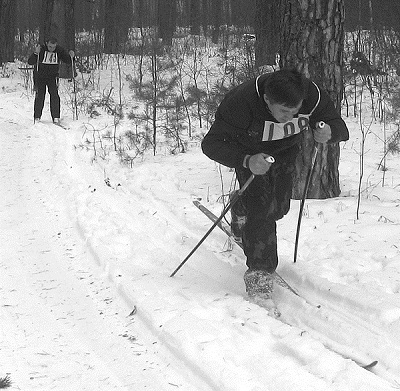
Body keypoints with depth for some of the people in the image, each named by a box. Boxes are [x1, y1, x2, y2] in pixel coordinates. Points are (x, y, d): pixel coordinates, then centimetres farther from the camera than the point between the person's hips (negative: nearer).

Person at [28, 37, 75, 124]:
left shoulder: (59, 50, -8)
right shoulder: (41, 49, -17)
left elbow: (68, 61, 1)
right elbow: (30, 62, -22)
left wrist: (71, 56, -22)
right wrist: (36, 54, -40)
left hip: (53, 76, 2)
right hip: (40, 76, -2)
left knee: (54, 95, -12)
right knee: (40, 96, -6)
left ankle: (56, 118, -10)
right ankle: (37, 117, 7)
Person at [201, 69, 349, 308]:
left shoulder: (312, 96, -31)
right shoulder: (242, 103, -40)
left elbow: (341, 129, -17)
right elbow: (211, 144, -36)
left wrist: (330, 132, -42)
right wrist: (246, 162, -51)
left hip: (286, 151, 4)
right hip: (251, 153, -3)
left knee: (279, 208, 6)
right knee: (260, 208, -17)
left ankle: (242, 208, 40)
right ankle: (260, 273, -8)